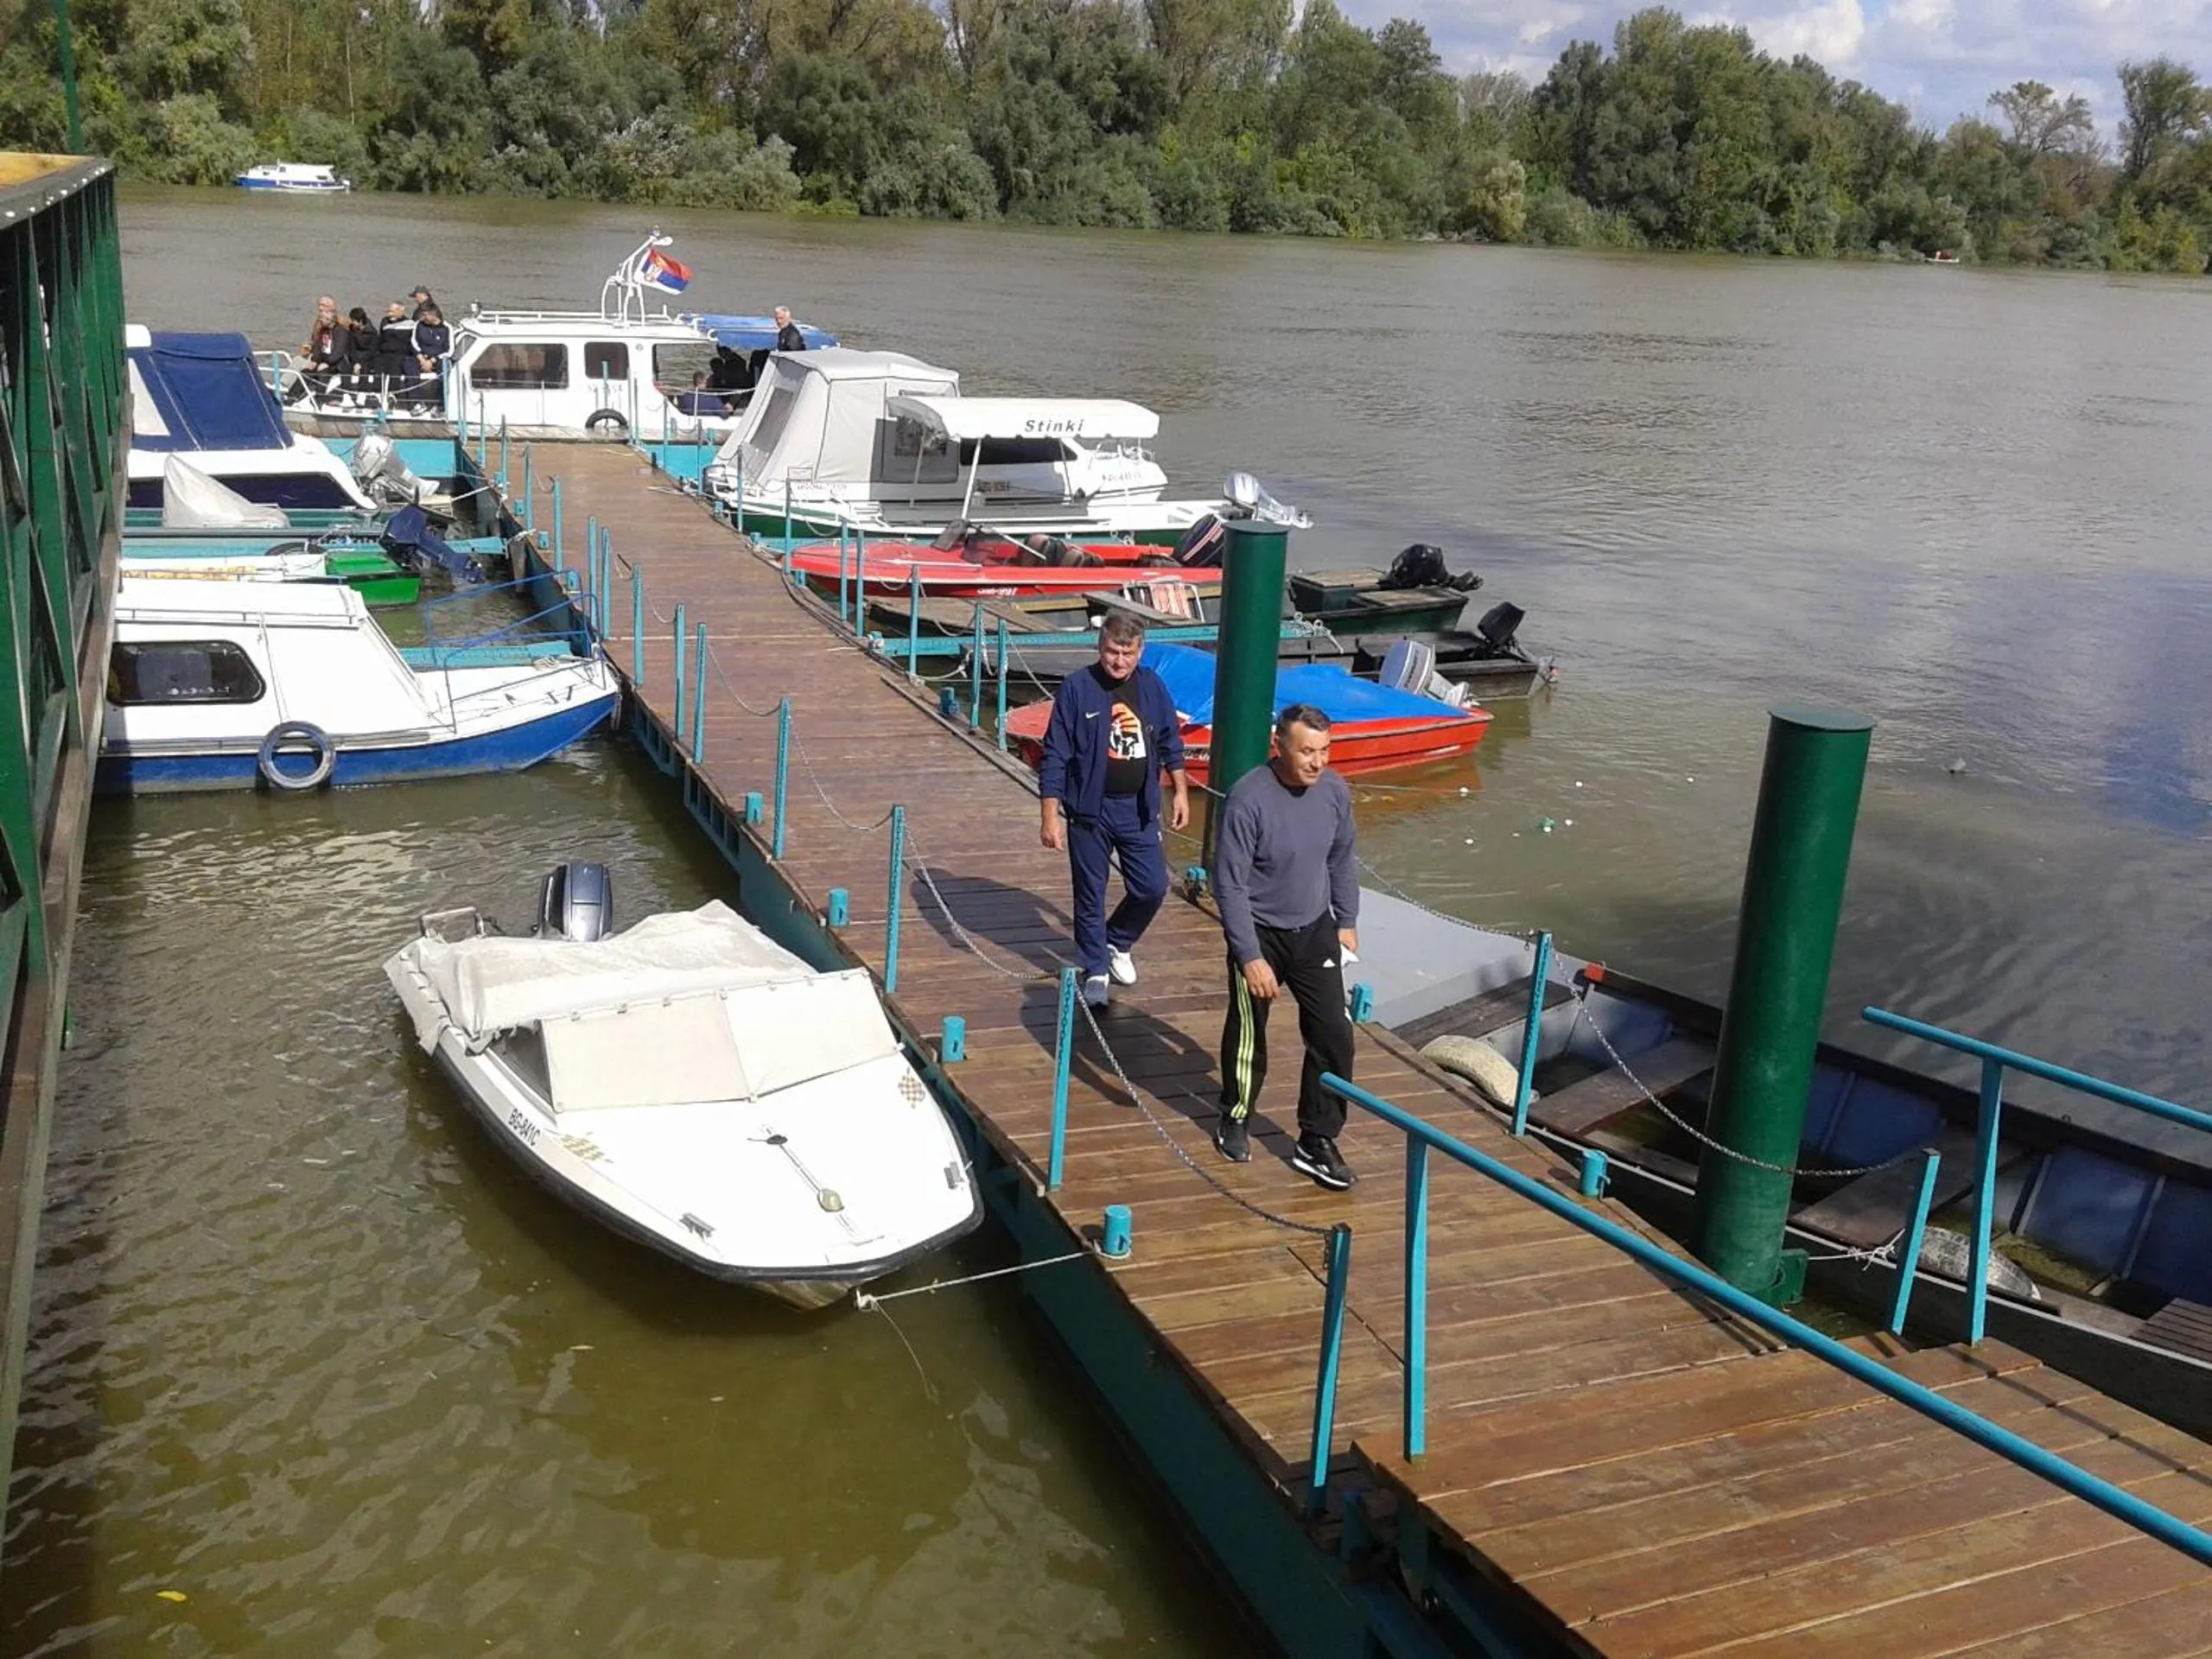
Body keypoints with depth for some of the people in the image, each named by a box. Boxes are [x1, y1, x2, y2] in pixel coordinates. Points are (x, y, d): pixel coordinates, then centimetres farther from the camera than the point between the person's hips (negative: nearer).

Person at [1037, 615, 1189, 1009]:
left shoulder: (1152, 687, 1)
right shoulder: (1077, 688, -11)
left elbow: (1170, 743, 15)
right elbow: (1055, 756, -10)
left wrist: (1180, 790, 11)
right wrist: (1049, 814, -13)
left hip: (1139, 810, 3)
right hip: (1090, 810, -3)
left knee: (1152, 888, 6)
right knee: (1090, 895, 7)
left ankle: (1118, 943, 34)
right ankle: (1095, 971, 24)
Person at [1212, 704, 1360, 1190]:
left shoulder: (1334, 791, -8)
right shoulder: (1249, 799, -25)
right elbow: (1230, 885, -22)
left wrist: (1347, 921, 12)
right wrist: (1251, 957, -22)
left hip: (1315, 931, 4)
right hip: (1259, 934, -4)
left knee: (1335, 1035, 0)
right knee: (1248, 1035, 13)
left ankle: (1317, 1142, 13)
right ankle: (1235, 1119, 38)